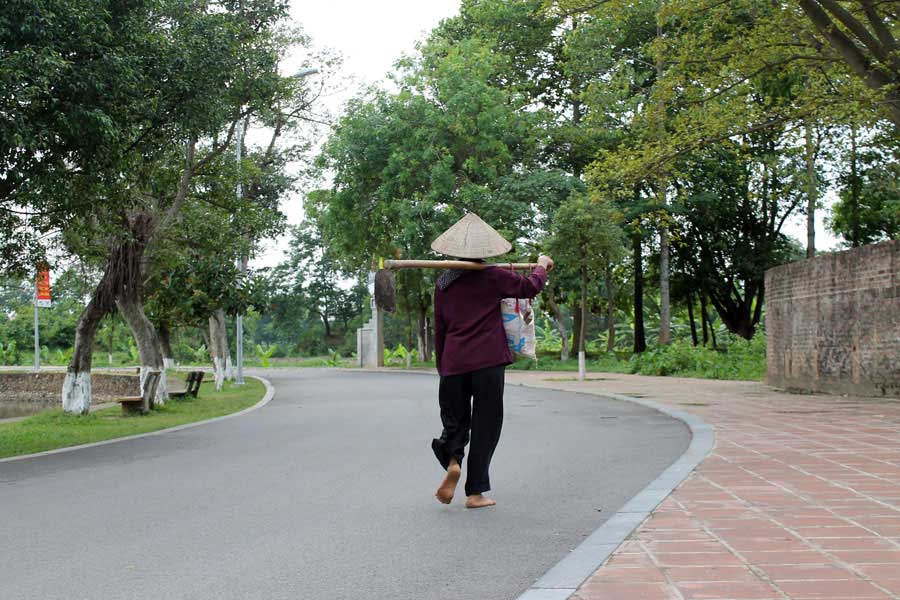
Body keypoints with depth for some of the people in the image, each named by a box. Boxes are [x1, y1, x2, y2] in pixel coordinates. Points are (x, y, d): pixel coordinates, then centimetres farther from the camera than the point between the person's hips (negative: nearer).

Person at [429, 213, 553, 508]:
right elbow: (531, 287, 7)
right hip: (488, 362, -3)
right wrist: (542, 266, 27)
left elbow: (439, 329, 13)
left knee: (455, 420, 15)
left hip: (453, 363, 3)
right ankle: (476, 492, 6)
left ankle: (453, 460, -16)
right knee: (485, 424, 5)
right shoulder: (493, 276, -3)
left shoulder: (443, 283, 9)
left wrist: (441, 367, 21)